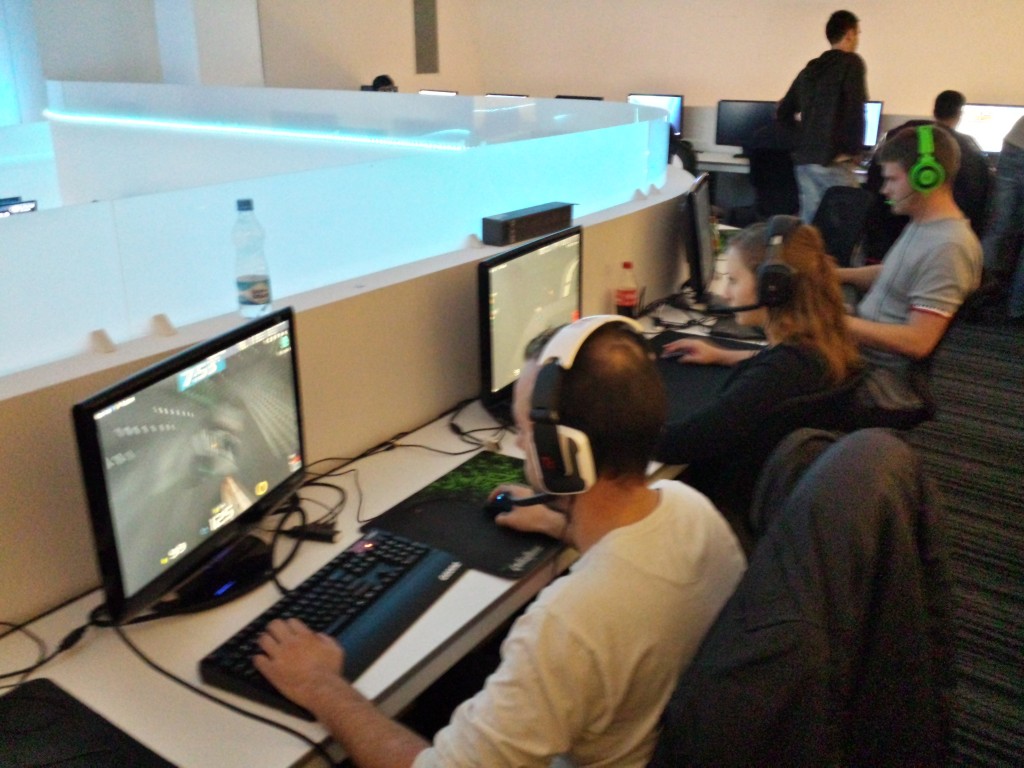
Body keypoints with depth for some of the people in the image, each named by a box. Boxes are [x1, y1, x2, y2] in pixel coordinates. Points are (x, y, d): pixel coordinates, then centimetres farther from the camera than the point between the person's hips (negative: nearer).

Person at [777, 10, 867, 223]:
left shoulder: (810, 68, 16)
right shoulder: (851, 62, -3)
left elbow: (783, 113, 20)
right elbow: (855, 108, -15)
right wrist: (855, 149, -8)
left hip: (805, 159, 7)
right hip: (834, 160, -7)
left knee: (810, 222, 9)